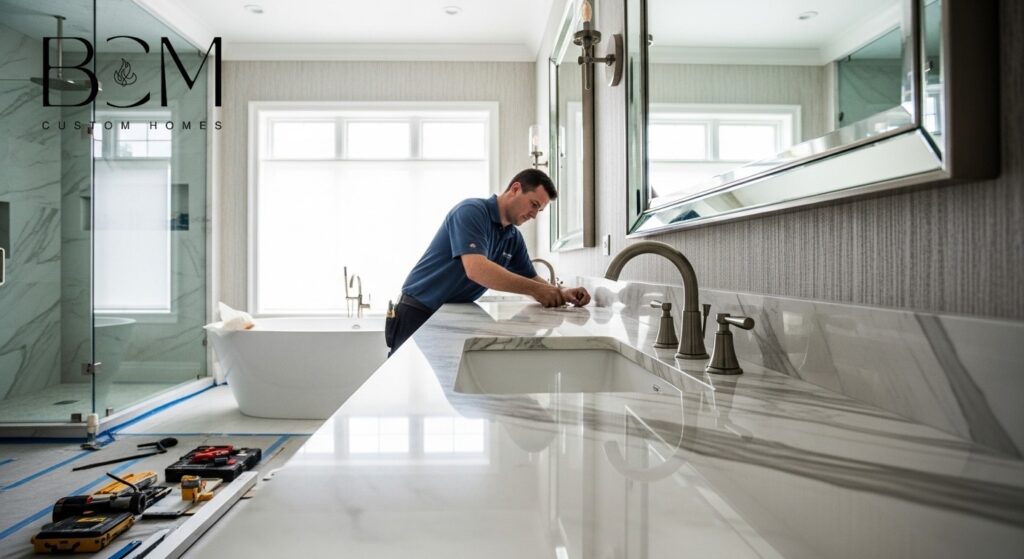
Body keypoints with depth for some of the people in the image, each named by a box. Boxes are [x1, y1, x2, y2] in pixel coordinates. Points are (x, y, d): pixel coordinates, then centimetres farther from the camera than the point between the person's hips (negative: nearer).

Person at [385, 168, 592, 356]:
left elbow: (531, 279, 10)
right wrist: (534, 289, -31)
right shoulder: (471, 211, -19)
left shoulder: (514, 238, 6)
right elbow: (476, 270, -33)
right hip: (418, 313, -7)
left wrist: (561, 294, -12)